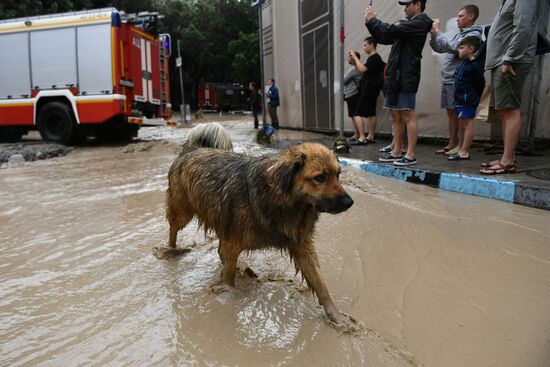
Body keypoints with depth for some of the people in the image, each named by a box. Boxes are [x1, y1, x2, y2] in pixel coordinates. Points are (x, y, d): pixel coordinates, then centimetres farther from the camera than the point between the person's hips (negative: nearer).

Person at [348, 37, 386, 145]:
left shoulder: (374, 58, -12)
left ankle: (362, 138, -16)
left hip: (369, 89, -11)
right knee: (371, 113, 10)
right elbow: (362, 72, 18)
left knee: (357, 113, -12)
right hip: (371, 89, 11)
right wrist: (355, 62, 9)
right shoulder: (372, 58, 18)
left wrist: (355, 57, -15)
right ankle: (370, 137, 14)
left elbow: (362, 69, -25)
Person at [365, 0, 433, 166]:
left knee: (408, 116, -8)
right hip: (395, 76, 9)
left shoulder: (419, 23, -6)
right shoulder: (408, 24, 22)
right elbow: (384, 38, 23)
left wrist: (372, 20, -3)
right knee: (396, 116, 9)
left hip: (406, 77, -9)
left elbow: (390, 31, -16)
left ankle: (410, 155, -6)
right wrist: (371, 23, 10)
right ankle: (396, 152, 15)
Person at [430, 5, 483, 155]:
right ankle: (452, 144, 16)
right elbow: (439, 48, 22)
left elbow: (453, 47, -19)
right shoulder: (455, 33, 16)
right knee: (451, 113, 10)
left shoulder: (474, 34, -6)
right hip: (447, 79, 8)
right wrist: (433, 34, 6)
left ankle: (461, 146, -3)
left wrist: (438, 31, -11)